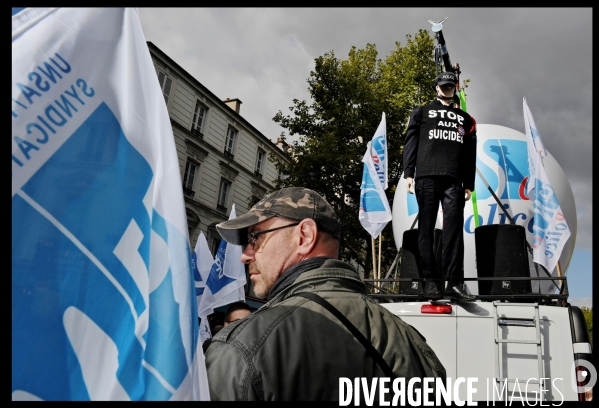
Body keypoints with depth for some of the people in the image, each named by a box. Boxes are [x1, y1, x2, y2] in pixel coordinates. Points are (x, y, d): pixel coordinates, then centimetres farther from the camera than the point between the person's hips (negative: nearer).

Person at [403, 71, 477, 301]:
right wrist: (408, 173, -4)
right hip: (427, 177, -1)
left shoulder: (465, 119, 25)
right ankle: (430, 280, -2)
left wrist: (469, 184, 10)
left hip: (454, 180, 2)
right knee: (427, 228, -4)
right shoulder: (421, 113, 19)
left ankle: (454, 283, -12)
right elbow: (410, 143, 9)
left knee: (454, 229, -9)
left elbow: (470, 154, 20)